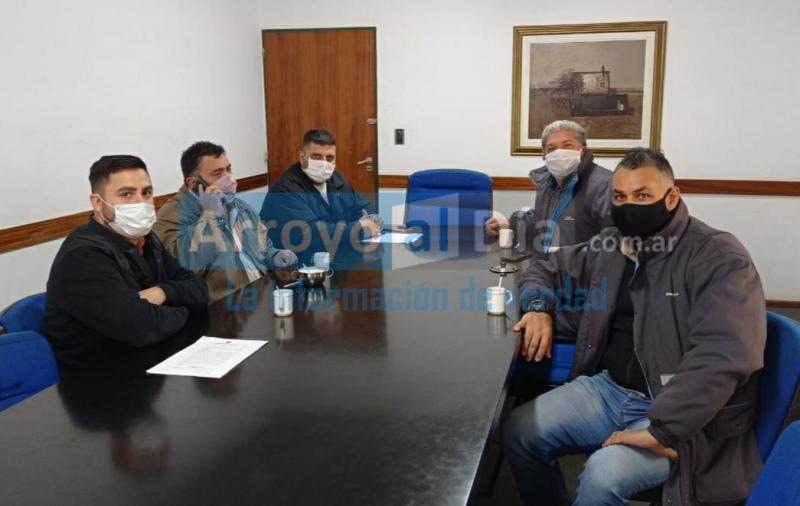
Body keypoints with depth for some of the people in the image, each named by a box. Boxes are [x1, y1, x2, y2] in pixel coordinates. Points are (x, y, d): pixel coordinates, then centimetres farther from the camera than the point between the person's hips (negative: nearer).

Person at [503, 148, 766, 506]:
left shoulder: (719, 259, -14)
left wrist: (661, 429, -31)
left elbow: (723, 356, -27)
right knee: (519, 432, -8)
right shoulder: (610, 246, 7)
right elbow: (546, 270, 22)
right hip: (607, 388, 6)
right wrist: (540, 308, -1)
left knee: (605, 473, -30)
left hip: (679, 414, -6)